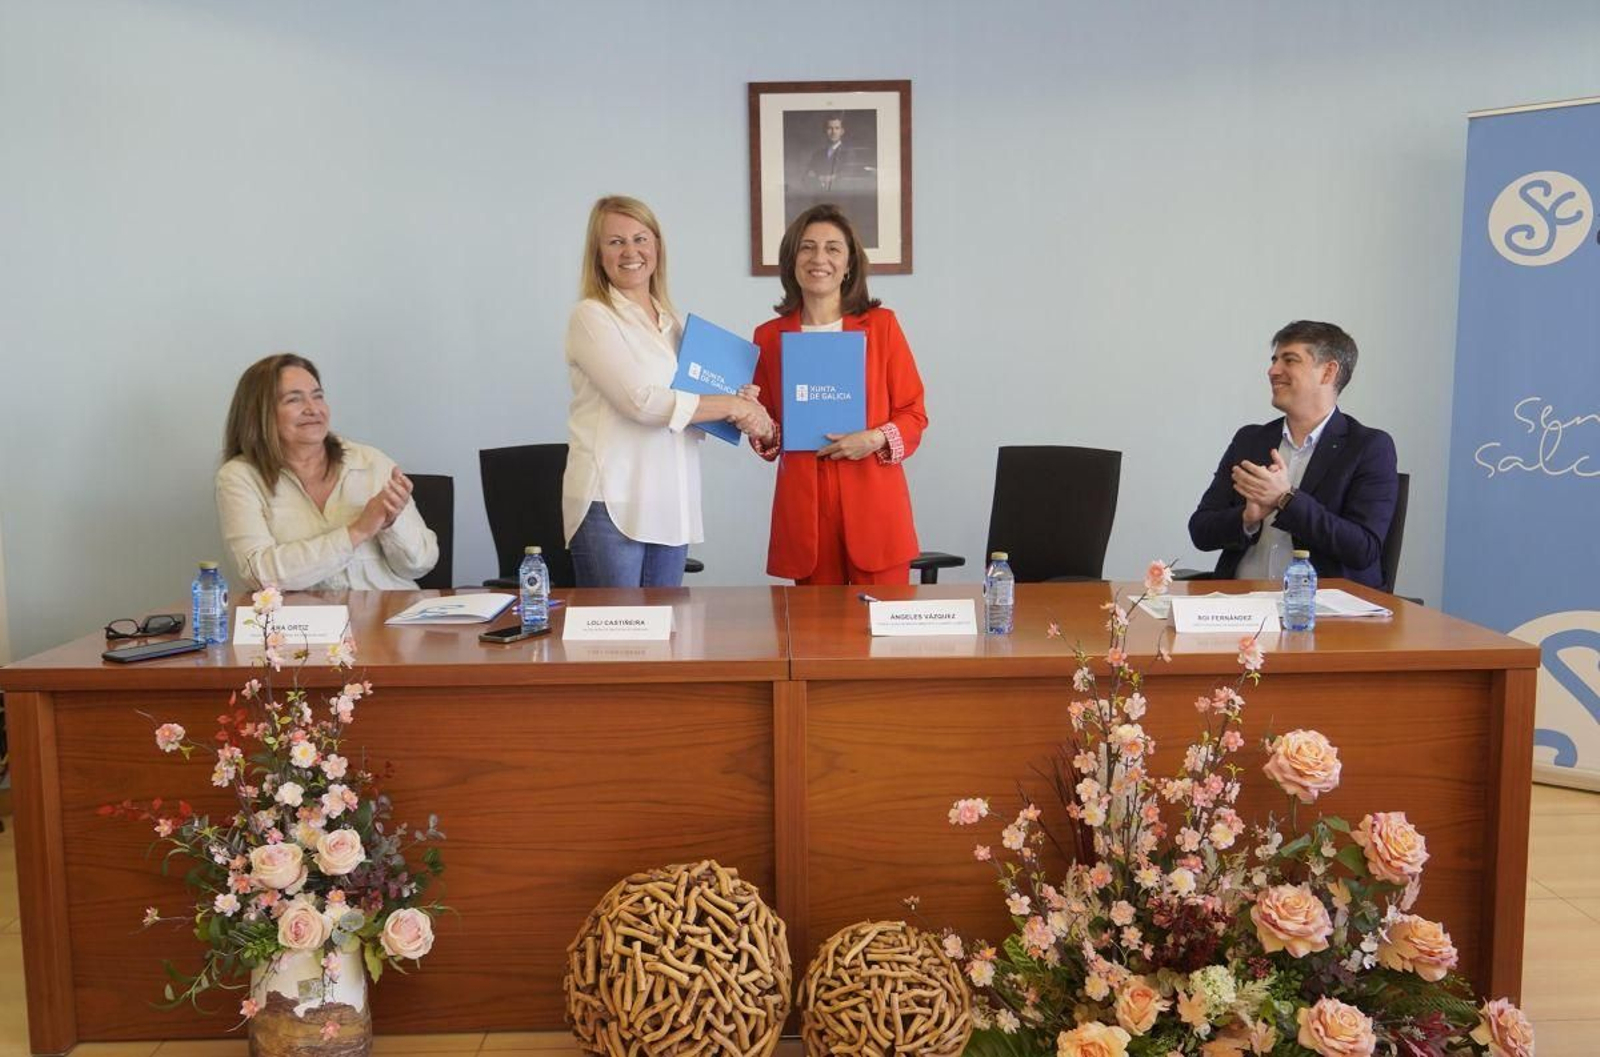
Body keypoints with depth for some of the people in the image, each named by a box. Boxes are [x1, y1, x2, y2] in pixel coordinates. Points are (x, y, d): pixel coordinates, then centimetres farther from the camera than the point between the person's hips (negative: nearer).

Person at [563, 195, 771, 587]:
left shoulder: (670, 321, 16)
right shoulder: (592, 317, -4)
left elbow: (689, 405, 18)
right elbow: (642, 402, -14)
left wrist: (741, 406, -2)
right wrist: (731, 406, -10)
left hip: (670, 506, 6)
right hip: (611, 506, -6)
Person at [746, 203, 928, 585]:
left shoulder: (881, 324, 3)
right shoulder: (769, 336, 8)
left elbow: (914, 413, 4)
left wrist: (876, 439, -13)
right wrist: (760, 429, -5)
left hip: (874, 502, -1)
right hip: (804, 506, 2)